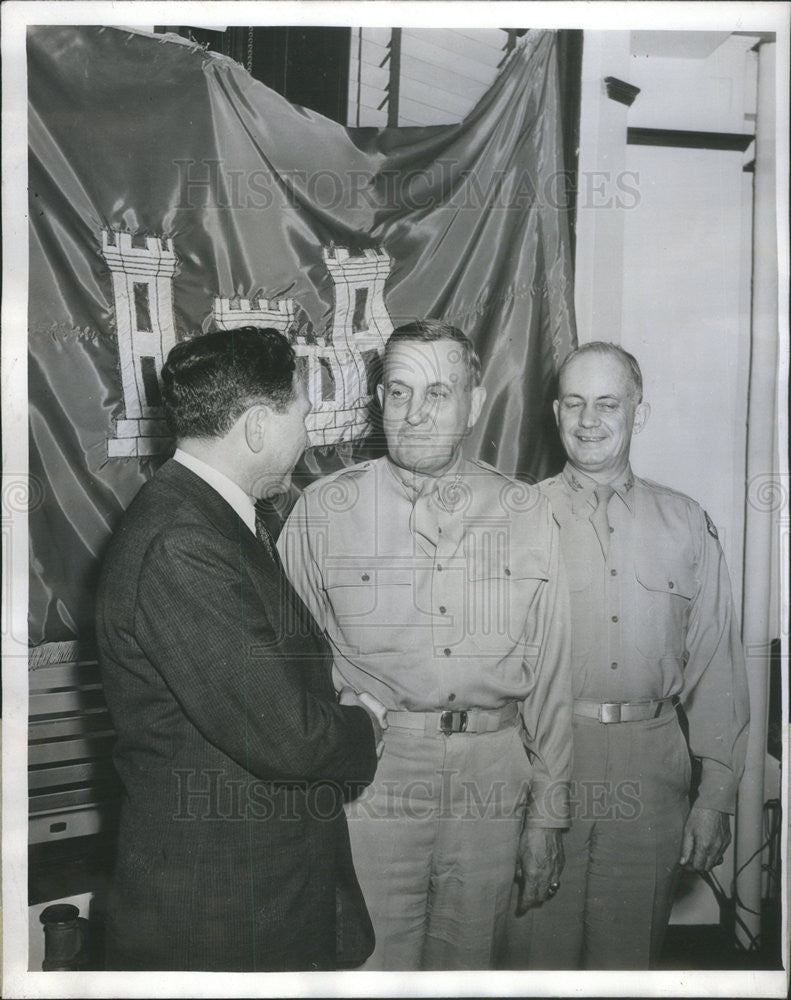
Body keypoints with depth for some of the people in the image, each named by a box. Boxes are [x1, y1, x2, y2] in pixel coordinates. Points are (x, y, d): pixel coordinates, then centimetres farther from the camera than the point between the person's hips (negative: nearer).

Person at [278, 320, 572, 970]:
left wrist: (547, 815, 8)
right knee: (373, 964, 7)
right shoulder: (322, 511, -2)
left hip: (493, 775, 2)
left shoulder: (526, 514, 4)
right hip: (369, 774, -2)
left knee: (469, 959, 16)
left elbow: (550, 676, 7)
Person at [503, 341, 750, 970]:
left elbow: (716, 667, 7)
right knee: (536, 946, 7)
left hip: (652, 770, 2)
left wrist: (715, 799, 4)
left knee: (630, 952, 14)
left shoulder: (687, 525, 6)